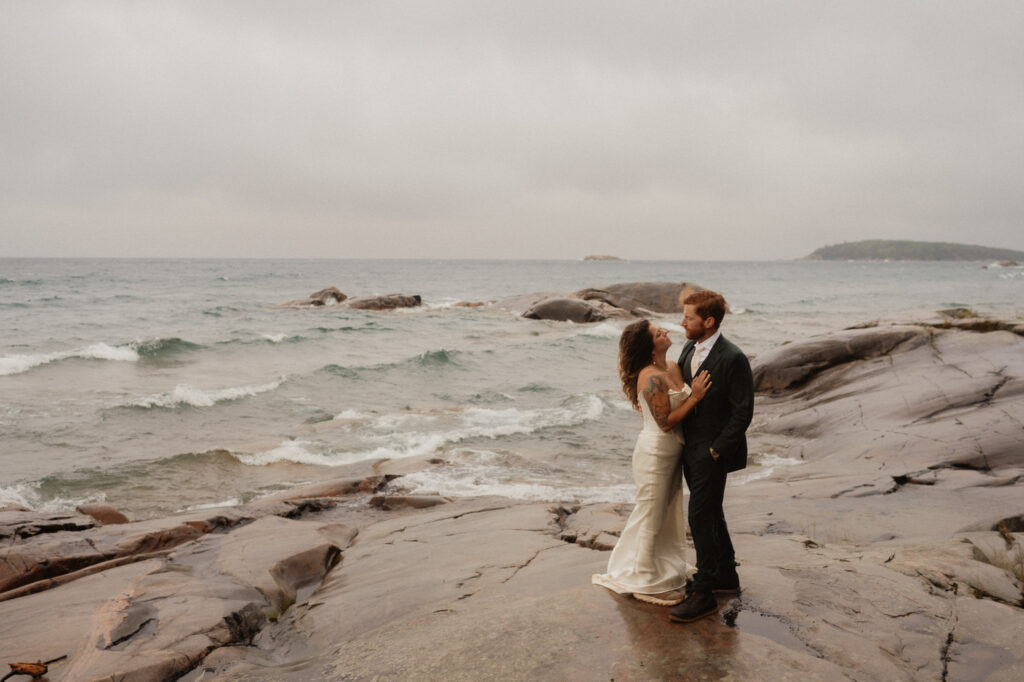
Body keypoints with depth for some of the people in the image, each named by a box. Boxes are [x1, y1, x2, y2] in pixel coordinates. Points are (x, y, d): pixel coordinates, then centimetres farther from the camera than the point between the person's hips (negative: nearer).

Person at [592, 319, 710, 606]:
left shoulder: (673, 368, 3)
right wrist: (694, 397, -23)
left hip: (671, 452, 9)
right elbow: (666, 422, -23)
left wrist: (695, 391, -4)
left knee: (669, 512, 21)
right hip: (655, 452, -9)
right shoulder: (653, 378, -25)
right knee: (651, 516, 5)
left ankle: (667, 567, 40)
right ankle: (647, 583, 21)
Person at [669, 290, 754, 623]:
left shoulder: (733, 359, -19)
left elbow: (742, 413, -17)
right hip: (691, 449, 8)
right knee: (710, 512, 19)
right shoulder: (689, 350, 6)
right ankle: (726, 576, 36)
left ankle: (704, 593, 5)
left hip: (713, 452, -8)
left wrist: (714, 451, -16)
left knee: (701, 517, -6)